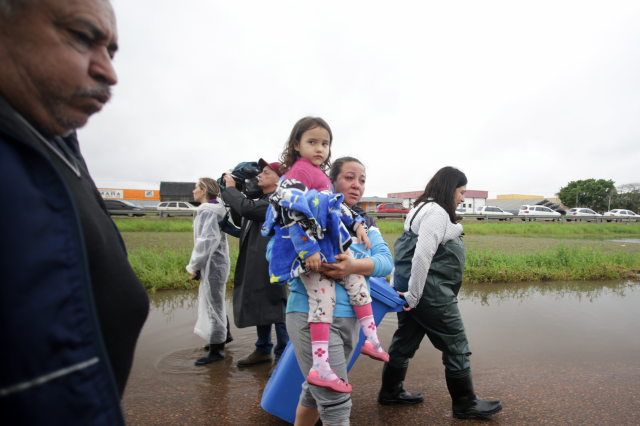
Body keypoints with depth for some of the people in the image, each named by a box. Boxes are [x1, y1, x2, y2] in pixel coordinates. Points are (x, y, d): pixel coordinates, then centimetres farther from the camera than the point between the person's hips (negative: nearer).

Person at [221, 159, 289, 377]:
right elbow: (240, 220, 23)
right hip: (254, 265, 10)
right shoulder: (261, 200, 16)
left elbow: (247, 208, -28)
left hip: (271, 265, -10)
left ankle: (282, 356, 16)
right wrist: (232, 194, 10)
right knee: (259, 308, 19)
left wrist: (230, 188, -11)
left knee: (275, 309, 1)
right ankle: (263, 350, 36)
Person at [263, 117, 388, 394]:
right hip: (309, 249, -10)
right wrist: (308, 249, -25)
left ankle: (371, 340, 19)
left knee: (357, 281, 11)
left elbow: (339, 206, 29)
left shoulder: (319, 174, 21)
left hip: (329, 245, 10)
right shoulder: (299, 171, -11)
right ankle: (320, 367, 0)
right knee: (324, 298, -8)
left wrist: (357, 224, 17)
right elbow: (292, 210, -23)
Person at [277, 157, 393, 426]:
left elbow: (386, 260, -5)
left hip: (351, 316, 6)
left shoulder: (366, 224, 11)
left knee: (316, 391, 22)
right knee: (336, 403, -2)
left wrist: (354, 266, -23)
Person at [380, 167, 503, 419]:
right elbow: (422, 256, -25)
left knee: (405, 340, 18)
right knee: (456, 346, 6)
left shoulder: (424, 209, 16)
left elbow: (417, 251, 15)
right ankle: (465, 405, 22)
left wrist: (401, 289, 14)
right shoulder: (437, 213, -16)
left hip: (416, 289, 10)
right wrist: (412, 296, -19)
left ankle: (390, 392, 32)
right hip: (431, 293, -10)